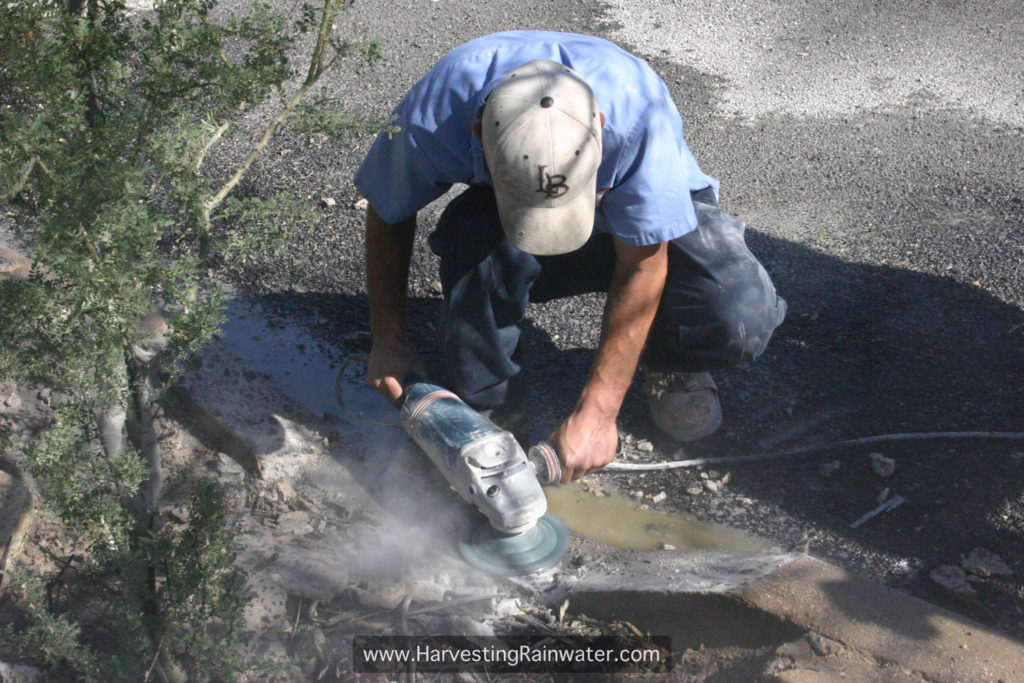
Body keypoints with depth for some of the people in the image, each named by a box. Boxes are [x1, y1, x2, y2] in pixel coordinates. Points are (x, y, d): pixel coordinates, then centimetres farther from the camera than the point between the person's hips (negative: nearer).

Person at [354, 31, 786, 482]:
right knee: (474, 239, -36)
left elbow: (642, 268, -30)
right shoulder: (433, 114, -33)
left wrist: (596, 411, -32)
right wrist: (388, 340, -6)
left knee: (741, 320, -29)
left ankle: (670, 361, 8)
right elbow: (389, 216, -10)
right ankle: (484, 399, -10)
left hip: (649, 215, -1)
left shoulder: (637, 110, -38)